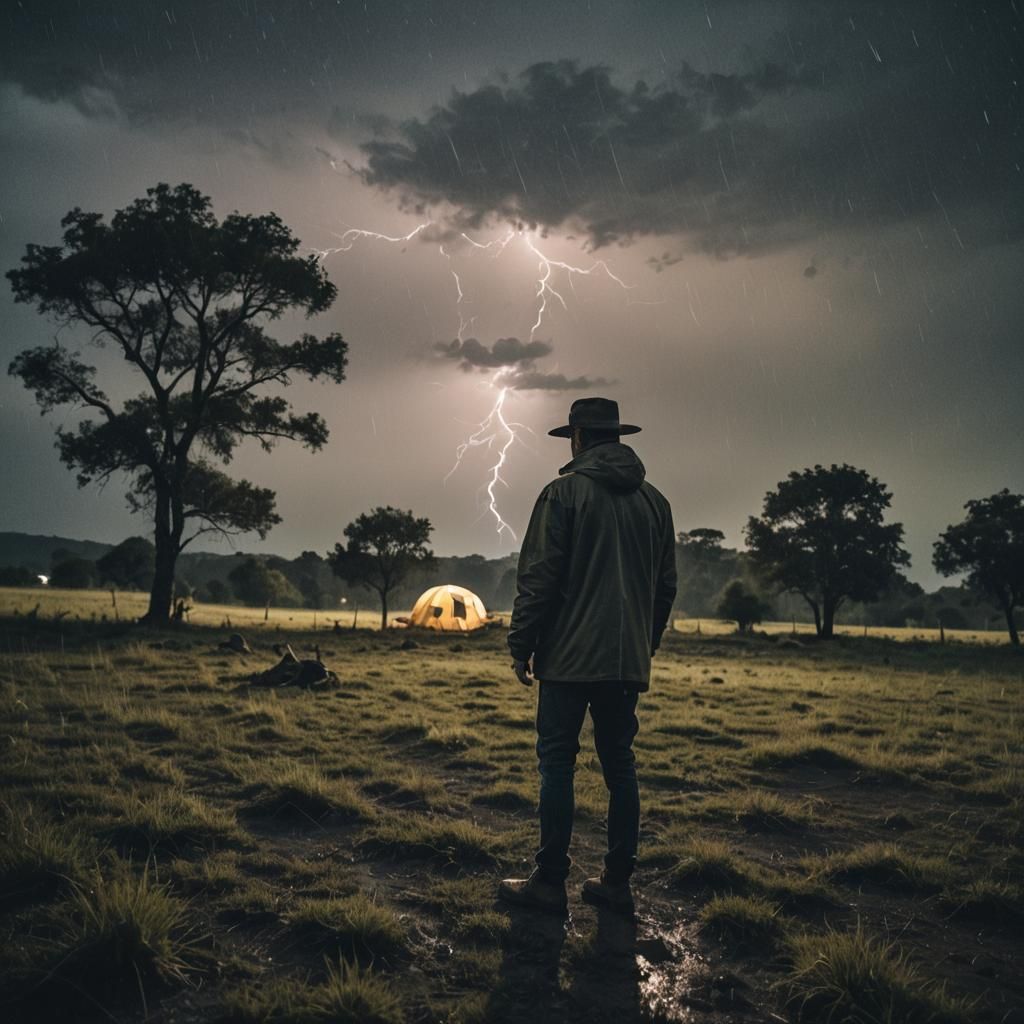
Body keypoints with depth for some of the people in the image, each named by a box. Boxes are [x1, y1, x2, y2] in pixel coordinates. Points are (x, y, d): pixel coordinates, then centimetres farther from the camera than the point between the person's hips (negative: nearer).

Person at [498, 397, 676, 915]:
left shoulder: (564, 492, -6)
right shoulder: (654, 501, 11)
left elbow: (538, 578, -11)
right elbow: (665, 586, 15)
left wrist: (521, 646, -4)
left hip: (570, 657, -5)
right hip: (628, 659, 6)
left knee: (557, 763, 2)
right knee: (619, 763, 12)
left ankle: (550, 882, 8)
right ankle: (617, 882, 18)